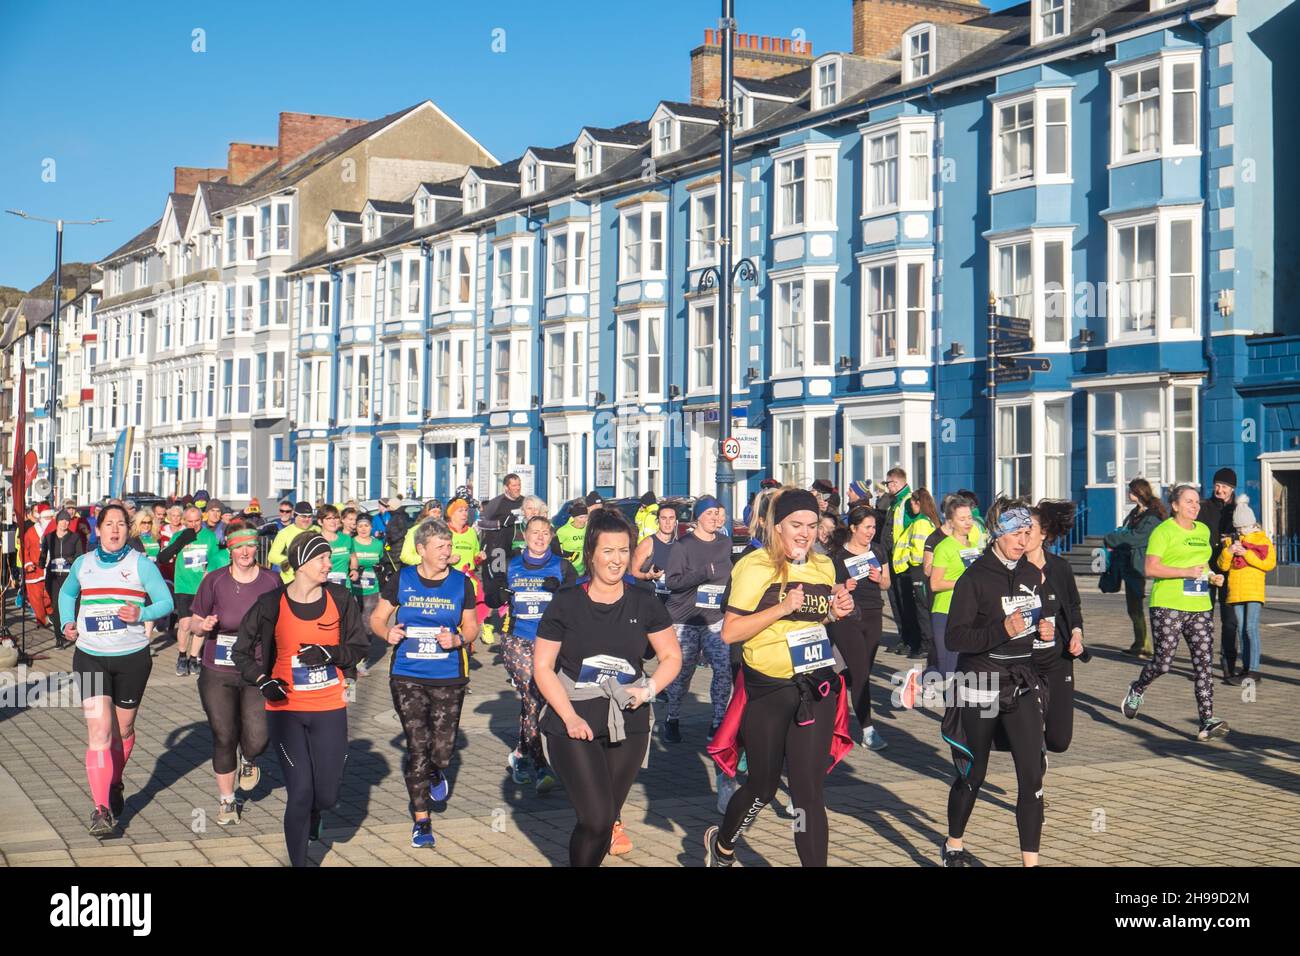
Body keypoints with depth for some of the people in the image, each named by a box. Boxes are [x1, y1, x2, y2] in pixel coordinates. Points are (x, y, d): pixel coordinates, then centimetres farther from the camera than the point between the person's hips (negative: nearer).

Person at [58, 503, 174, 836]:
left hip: (132, 657, -1)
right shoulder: (82, 564, 7)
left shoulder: (141, 564, -2)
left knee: (123, 729, 12)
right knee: (99, 730, -11)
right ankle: (102, 809, -14)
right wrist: (67, 623, 9)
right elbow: (66, 593, 26)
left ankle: (115, 784, 38)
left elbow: (166, 602, -2)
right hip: (90, 656, 1)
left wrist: (141, 613, -21)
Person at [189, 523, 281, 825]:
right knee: (223, 738, 4)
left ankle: (247, 759, 29)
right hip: (217, 674, 0)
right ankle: (226, 801, 25)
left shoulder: (272, 581, 0)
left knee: (257, 740, -10)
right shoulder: (214, 580, -1)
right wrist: (204, 626, -17)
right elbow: (194, 624, 5)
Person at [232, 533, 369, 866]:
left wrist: (328, 653, -14)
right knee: (300, 792, -5)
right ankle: (298, 861, 14)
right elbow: (241, 652, 3)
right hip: (286, 710, -2)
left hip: (329, 710, 2)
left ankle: (311, 819, 42)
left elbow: (360, 647, 3)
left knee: (326, 795, 5)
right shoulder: (271, 604, -7)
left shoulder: (340, 599, -3)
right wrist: (262, 681, -12)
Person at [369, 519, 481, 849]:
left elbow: (471, 626, 8)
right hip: (407, 677, -1)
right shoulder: (401, 581, -2)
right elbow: (377, 618, 7)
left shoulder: (462, 583, 0)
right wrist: (387, 632, -15)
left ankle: (435, 774, 39)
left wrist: (457, 639, -13)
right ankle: (421, 819, 12)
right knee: (417, 746, -2)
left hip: (449, 677, 1)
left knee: (443, 749, 0)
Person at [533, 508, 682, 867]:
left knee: (606, 818, 10)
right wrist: (570, 717, -13)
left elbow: (672, 656, 9)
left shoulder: (644, 604, 1)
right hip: (575, 725, -3)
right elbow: (542, 667, -3)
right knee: (597, 820, -15)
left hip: (628, 725, 3)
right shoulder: (566, 603, -5)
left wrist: (648, 690, -10)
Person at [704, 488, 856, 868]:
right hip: (766, 690, -3)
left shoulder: (824, 567, 8)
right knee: (763, 786, 13)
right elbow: (729, 632, -14)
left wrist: (836, 612, 2)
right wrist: (782, 608, -23)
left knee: (809, 792, 0)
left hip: (816, 689, 4)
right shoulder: (756, 567, -10)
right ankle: (721, 843, 42)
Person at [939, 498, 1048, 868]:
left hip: (1022, 683, 5)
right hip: (981, 686, -4)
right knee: (973, 775, 11)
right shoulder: (975, 577, -12)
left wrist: (1044, 629, 0)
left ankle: (1031, 860, 0)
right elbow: (954, 638, -17)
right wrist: (1002, 630, -28)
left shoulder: (1032, 574, 7)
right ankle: (954, 845, 34)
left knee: (1032, 775, -6)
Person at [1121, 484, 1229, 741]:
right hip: (1168, 606, -6)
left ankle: (1207, 722, -6)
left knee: (1205, 662, -4)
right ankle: (1136, 691, 28)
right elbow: (1151, 569, -14)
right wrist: (1186, 572, -20)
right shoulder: (1163, 531, -6)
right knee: (1163, 662, -3)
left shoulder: (1203, 531, 17)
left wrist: (1212, 575, 11)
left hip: (1200, 607, 6)